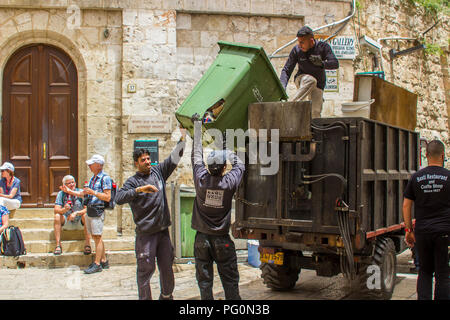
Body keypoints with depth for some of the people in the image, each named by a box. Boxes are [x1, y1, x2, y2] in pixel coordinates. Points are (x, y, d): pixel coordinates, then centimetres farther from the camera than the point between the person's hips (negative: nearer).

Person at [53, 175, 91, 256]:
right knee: (57, 216, -24)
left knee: (85, 215, -30)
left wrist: (76, 213, -35)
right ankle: (58, 245, -23)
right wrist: (64, 209, -37)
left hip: (79, 222, -2)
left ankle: (87, 244, -27)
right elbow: (56, 210, -15)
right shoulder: (61, 194, -6)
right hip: (67, 223, 2)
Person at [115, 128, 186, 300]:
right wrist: (139, 189, -30)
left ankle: (166, 296, 30)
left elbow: (174, 158, 9)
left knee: (167, 268, 14)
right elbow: (119, 198, -20)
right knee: (145, 270, 0)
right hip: (145, 233, -5)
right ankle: (145, 298, 14)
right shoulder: (132, 181, -5)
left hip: (163, 230, 5)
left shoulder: (158, 171, 9)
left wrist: (182, 139, -1)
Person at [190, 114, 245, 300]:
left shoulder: (201, 179, -9)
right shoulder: (229, 183, -13)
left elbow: (196, 154, 4)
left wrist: (197, 125, 14)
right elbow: (239, 165, 8)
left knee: (204, 281, 8)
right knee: (230, 281, 8)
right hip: (222, 240, -1)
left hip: (202, 239, 1)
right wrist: (227, 151, 19)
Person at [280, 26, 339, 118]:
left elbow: (335, 64, -19)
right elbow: (286, 70, -12)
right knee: (310, 80, -37)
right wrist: (282, 87, -28)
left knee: (316, 112, -12)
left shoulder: (323, 47, -12)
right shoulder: (296, 50, -13)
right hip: (302, 81, -2)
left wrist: (321, 64, -39)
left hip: (318, 85, 2)